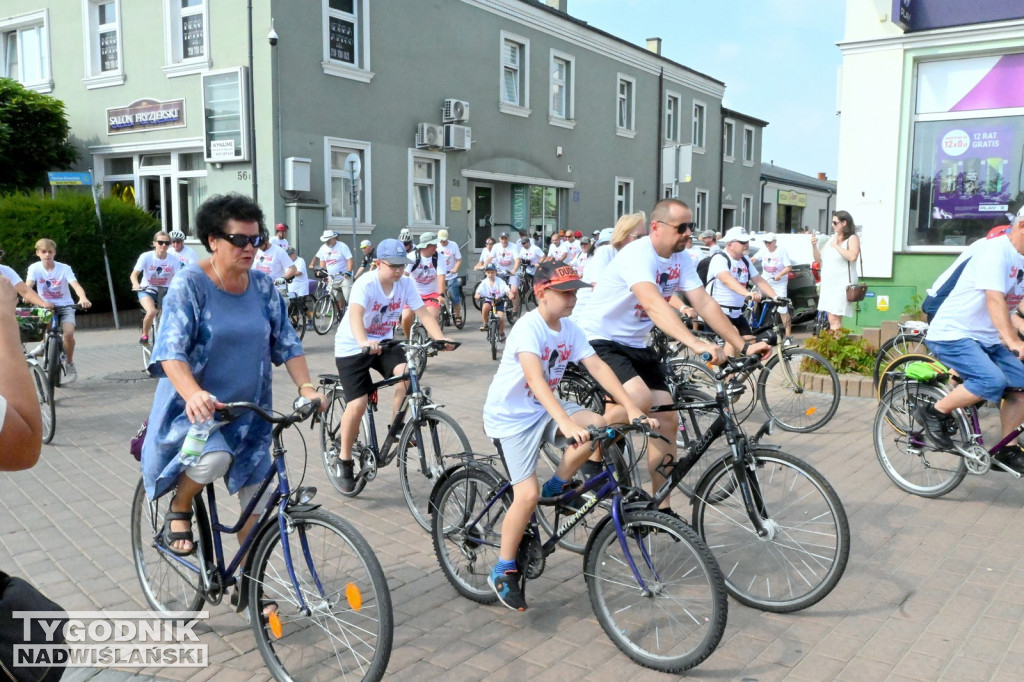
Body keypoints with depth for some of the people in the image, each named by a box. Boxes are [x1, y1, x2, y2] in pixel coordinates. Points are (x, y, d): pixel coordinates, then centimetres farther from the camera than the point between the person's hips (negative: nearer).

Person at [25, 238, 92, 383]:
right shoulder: (34, 268, -5)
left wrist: (83, 298, -45)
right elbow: (28, 286, -19)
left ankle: (69, 364, -4)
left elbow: (76, 285, -24)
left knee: (68, 333, -25)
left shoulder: (64, 268, -11)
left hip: (65, 306, -2)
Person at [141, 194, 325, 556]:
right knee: (215, 458, -34)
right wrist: (193, 395, -41)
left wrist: (306, 387, -16)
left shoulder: (263, 286, 2)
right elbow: (171, 350, -22)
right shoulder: (190, 283, -12)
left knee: (255, 498, 6)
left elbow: (287, 342, 2)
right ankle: (179, 508, -1)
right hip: (197, 408, -5)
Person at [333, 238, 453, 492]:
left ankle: (396, 427, -1)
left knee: (406, 374, -24)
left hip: (383, 343, 5)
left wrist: (441, 339, -32)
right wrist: (363, 342, -60)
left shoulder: (405, 283, -9)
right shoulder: (366, 284, -24)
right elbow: (355, 314, -41)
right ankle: (345, 461, 7)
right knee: (358, 404, -13)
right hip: (352, 347, -5)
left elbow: (423, 313, -15)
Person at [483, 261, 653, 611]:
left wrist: (632, 409, -20)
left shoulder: (569, 328, -2)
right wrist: (566, 423, -52)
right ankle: (503, 571, 4)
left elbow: (598, 367, -9)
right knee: (528, 495, -17)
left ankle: (555, 487, 6)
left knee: (600, 428, -17)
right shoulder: (528, 328, -24)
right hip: (510, 416, -7)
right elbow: (535, 378, -39)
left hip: (544, 408, 7)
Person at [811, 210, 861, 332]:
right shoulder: (831, 238, 16)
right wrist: (814, 246, 2)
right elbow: (819, 259, 19)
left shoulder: (852, 238, -3)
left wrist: (836, 245, -13)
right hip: (828, 285, 7)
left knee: (834, 320, -15)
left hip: (842, 285, -7)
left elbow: (852, 257, -22)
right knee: (831, 319, 7)